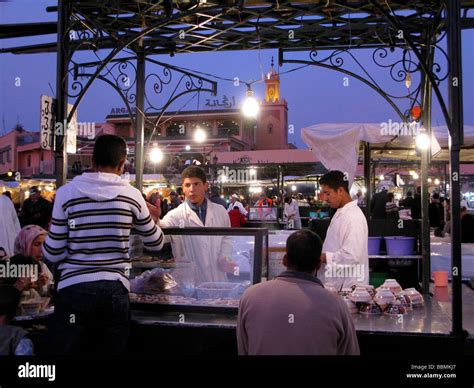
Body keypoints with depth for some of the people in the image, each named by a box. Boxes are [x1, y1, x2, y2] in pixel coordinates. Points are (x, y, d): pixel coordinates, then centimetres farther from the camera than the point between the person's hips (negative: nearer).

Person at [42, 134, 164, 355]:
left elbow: (53, 253, -1)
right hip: (115, 291, 1)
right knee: (112, 352, 13)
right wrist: (153, 218, 32)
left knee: (66, 351, 10)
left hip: (74, 290, -1)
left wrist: (45, 243, 22)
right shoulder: (132, 195, 1)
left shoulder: (67, 192, -2)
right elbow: (156, 244, 12)